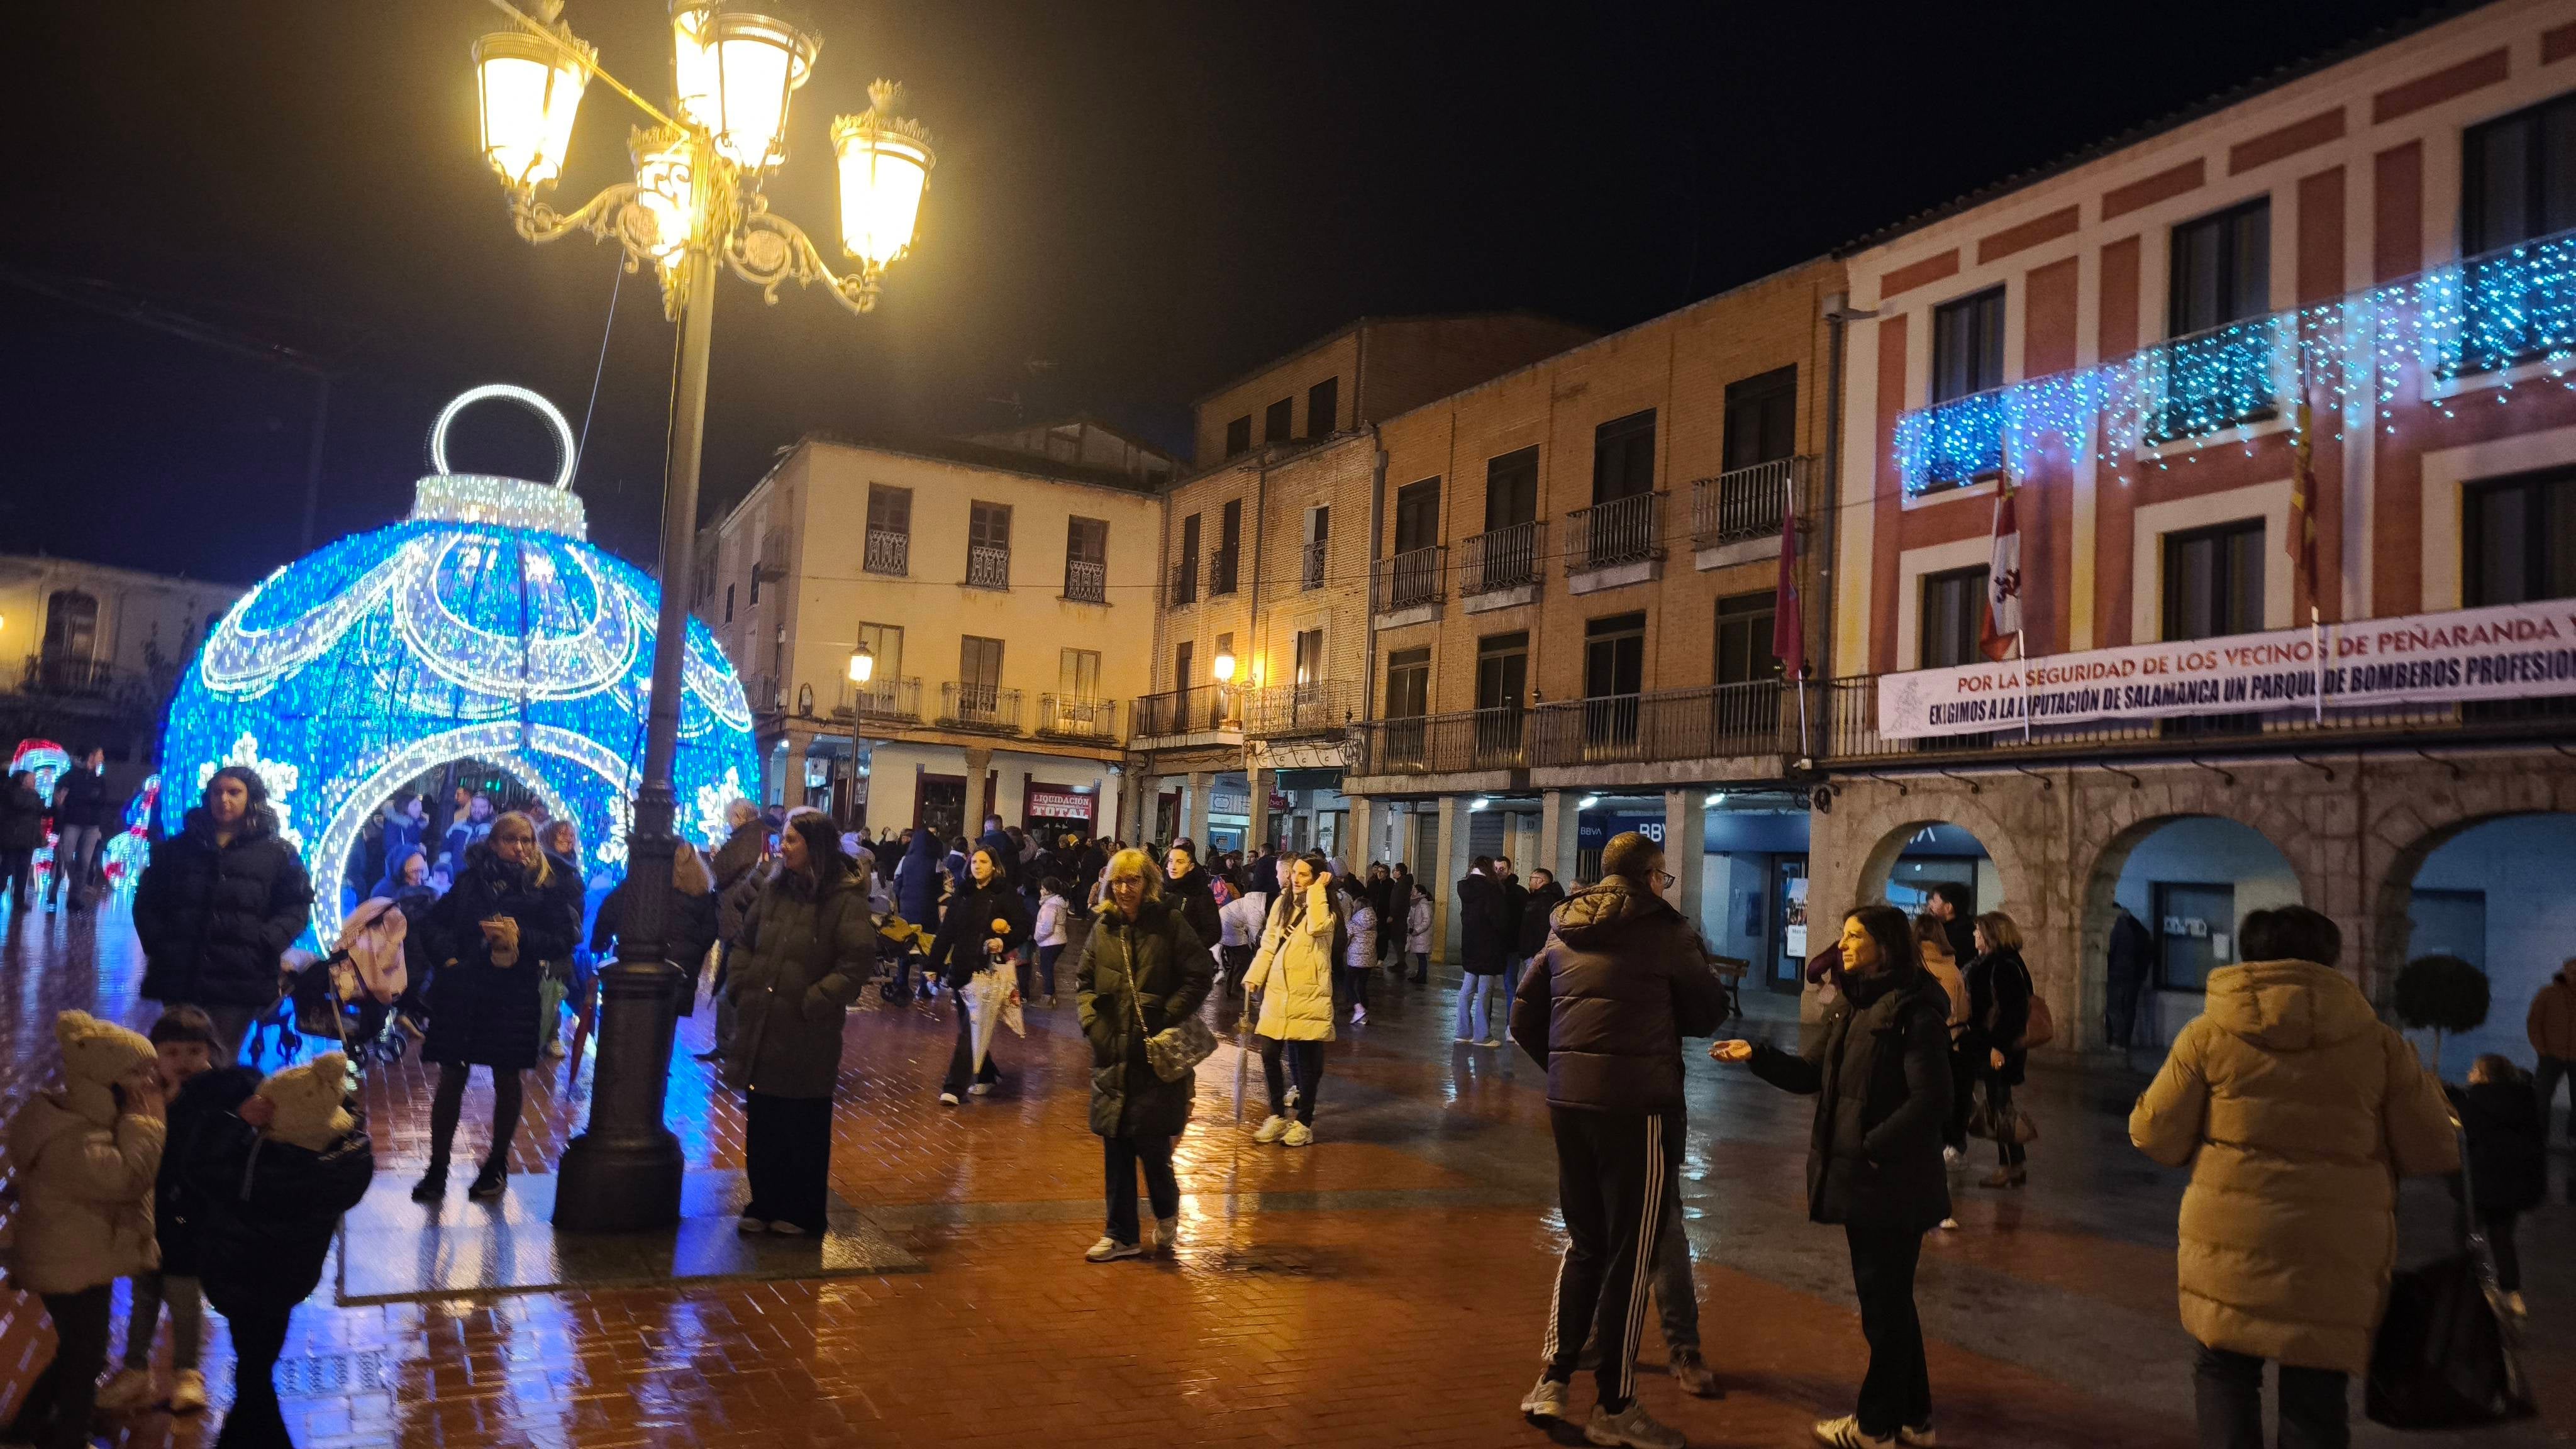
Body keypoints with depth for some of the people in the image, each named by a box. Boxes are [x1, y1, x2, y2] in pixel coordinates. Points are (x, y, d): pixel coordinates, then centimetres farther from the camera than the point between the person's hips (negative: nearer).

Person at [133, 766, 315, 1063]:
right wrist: (156, 944, 1)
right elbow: (146, 900, 16)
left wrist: (264, 946, -13)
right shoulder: (177, 848, 15)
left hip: (240, 980, -3)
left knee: (217, 1061, -2)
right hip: (179, 976, 3)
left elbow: (295, 908, 2)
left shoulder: (278, 853, 6)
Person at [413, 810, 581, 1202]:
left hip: (513, 994, -1)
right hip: (461, 990, 2)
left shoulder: (551, 887, 0)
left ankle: (497, 1165, 22)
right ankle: (437, 1168, 15)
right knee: (451, 1078, 5)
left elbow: (564, 939, -6)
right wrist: (448, 957, -5)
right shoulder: (470, 880, 8)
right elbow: (434, 923, 11)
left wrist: (519, 936, -20)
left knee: (506, 1080, 7)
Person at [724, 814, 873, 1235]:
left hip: (807, 1035, -6)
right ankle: (764, 1204, 26)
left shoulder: (845, 898, -10)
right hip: (760, 1027, 6)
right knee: (761, 1123, 13)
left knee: (804, 1129, 6)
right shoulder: (774, 889, 9)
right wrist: (741, 986, 6)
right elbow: (747, 942, 19)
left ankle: (801, 1212, 19)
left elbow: (858, 962, -15)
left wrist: (815, 1002, -16)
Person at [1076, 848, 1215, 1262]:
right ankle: (1122, 1235, 19)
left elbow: (1201, 976, -7)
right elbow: (1083, 982, 16)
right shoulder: (1103, 928, 8)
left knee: (1151, 1142, -4)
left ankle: (1167, 1211, 27)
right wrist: (1091, 1021, 0)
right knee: (1116, 1146, 7)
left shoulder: (1170, 924, -5)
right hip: (1112, 1053, 4)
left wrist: (1168, 1018, -12)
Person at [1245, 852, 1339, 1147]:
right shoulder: (1282, 903, 10)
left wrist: (1318, 890, -19)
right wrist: (1254, 976, 0)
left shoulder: (1326, 910, -4)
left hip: (1309, 993, -4)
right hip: (1277, 992, 4)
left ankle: (1304, 1122, 16)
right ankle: (1278, 1115, 20)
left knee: (1307, 1059, 2)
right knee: (1269, 1053, 2)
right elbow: (1268, 944, 11)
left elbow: (1317, 927, -28)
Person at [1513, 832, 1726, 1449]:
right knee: (1629, 1253, 4)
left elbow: (1524, 1015, 12)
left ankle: (1553, 1380, 18)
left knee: (1584, 1243, 19)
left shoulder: (1566, 931, 10)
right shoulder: (1666, 930, -5)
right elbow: (1709, 1013, 3)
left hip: (1568, 1099, 6)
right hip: (1638, 1103, -6)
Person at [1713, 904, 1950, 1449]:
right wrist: (1756, 1055, -2)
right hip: (1857, 1176, 9)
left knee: (1884, 1303, 3)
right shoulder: (1848, 1005, 11)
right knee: (1887, 1299, 18)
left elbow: (1930, 1100, -21)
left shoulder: (1915, 1011, -16)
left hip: (1892, 1182, -9)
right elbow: (1811, 1075, 11)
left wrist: (1874, 1148, -21)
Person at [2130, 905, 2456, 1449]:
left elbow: (2157, 1136, 1)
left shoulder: (2210, 1032, -3)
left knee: (2224, 1371, 17)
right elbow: (2431, 1154, 4)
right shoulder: (2378, 1042, -1)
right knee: (2315, 1402, 12)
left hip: (2232, 1242, 0)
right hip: (2334, 1252, 1)